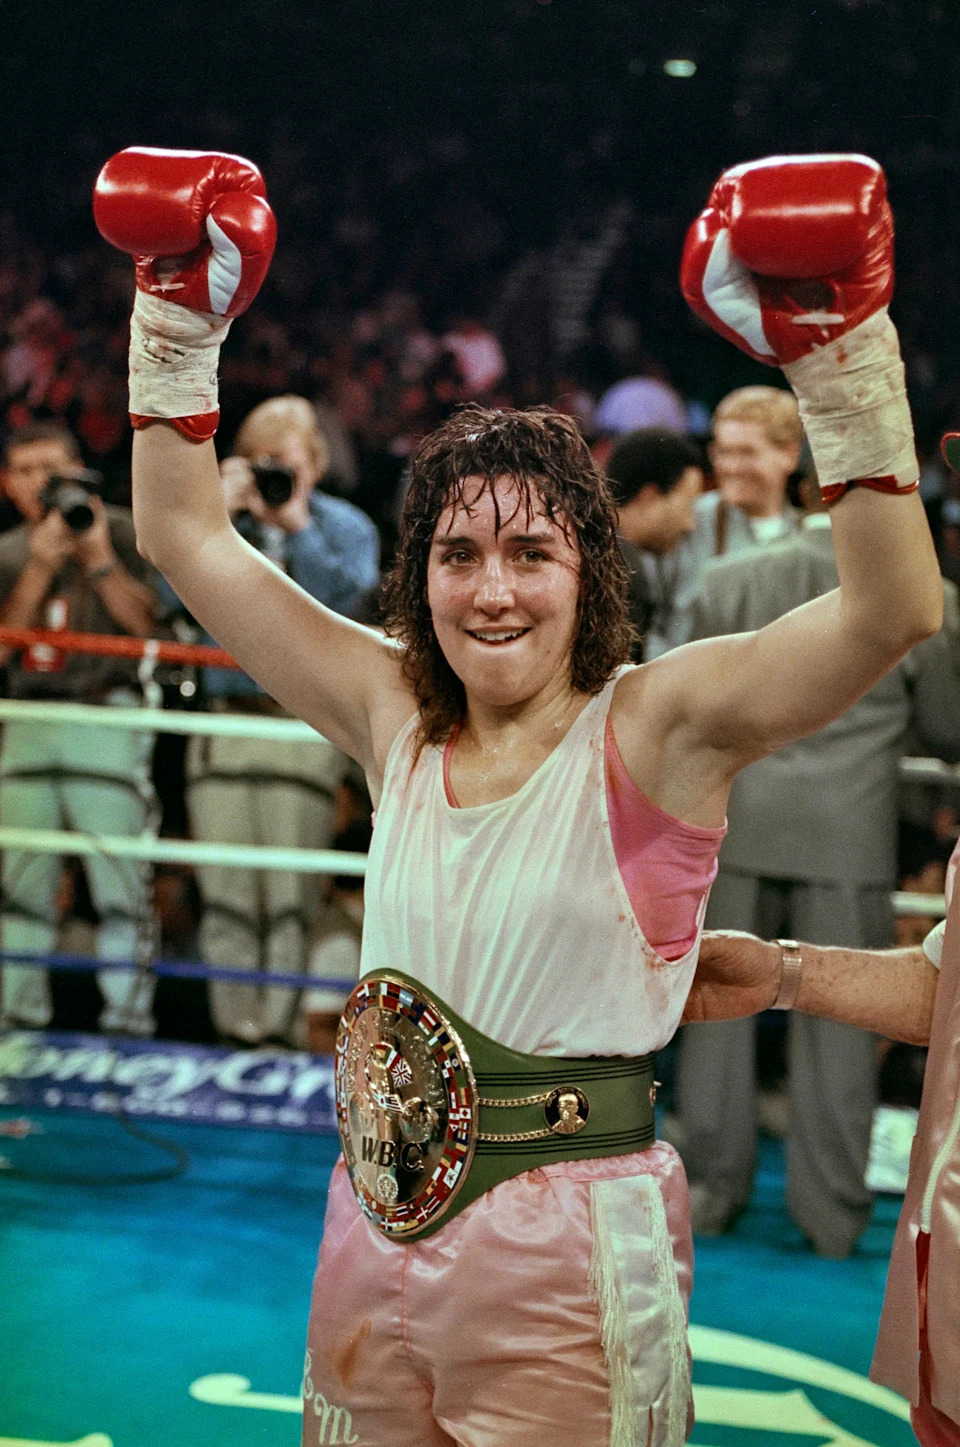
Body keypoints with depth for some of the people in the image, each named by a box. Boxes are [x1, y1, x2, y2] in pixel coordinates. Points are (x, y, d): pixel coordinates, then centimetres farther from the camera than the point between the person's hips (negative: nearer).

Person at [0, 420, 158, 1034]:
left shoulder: (121, 532, 4)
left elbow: (146, 625, -6)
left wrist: (99, 557, -12)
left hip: (105, 719, -4)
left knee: (118, 873, -8)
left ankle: (127, 1015, -4)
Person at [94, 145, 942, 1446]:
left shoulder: (653, 726, -11)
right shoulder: (393, 714, 3)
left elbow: (895, 609, -25)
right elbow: (185, 534, 8)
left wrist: (837, 340, -32)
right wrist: (183, 310, 2)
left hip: (574, 1248, -4)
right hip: (380, 1224, 5)